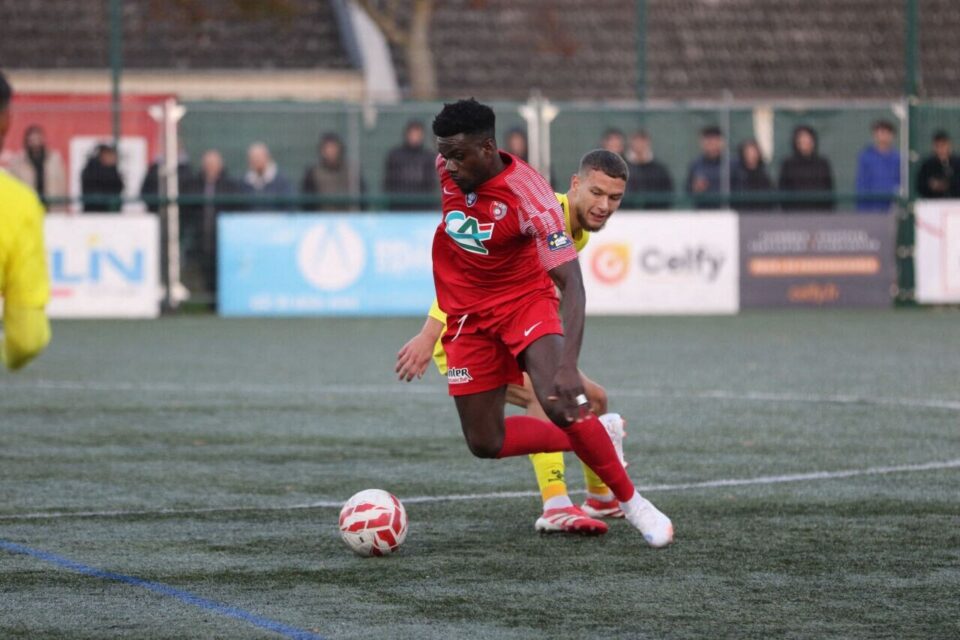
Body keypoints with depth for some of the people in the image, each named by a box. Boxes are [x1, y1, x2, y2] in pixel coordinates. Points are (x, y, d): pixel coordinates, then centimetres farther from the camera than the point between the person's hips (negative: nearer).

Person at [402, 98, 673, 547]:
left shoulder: (528, 195, -29)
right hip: (467, 316, 5)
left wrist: (568, 365, -45)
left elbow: (570, 283, -33)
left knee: (560, 404, -28)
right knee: (485, 443, 0)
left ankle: (631, 502, -9)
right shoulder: (448, 169, -11)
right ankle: (591, 441, 24)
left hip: (525, 301, -5)